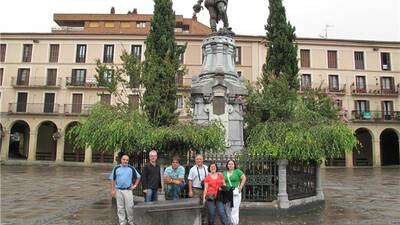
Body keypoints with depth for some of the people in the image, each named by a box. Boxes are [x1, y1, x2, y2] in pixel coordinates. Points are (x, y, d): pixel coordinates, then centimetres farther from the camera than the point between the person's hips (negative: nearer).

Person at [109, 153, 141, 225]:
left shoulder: (131, 168, 2)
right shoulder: (116, 168, 2)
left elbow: (138, 177, 12)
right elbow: (112, 179, 7)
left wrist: (135, 185, 5)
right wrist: (113, 190, 3)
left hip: (128, 190, -1)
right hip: (119, 190, 1)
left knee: (129, 207, -1)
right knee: (120, 208, 7)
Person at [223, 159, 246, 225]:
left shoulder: (237, 171, -3)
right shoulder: (225, 173, 11)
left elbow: (244, 178, -4)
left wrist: (240, 187, -7)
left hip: (235, 192, -4)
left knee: (234, 209, -6)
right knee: (227, 209, 7)